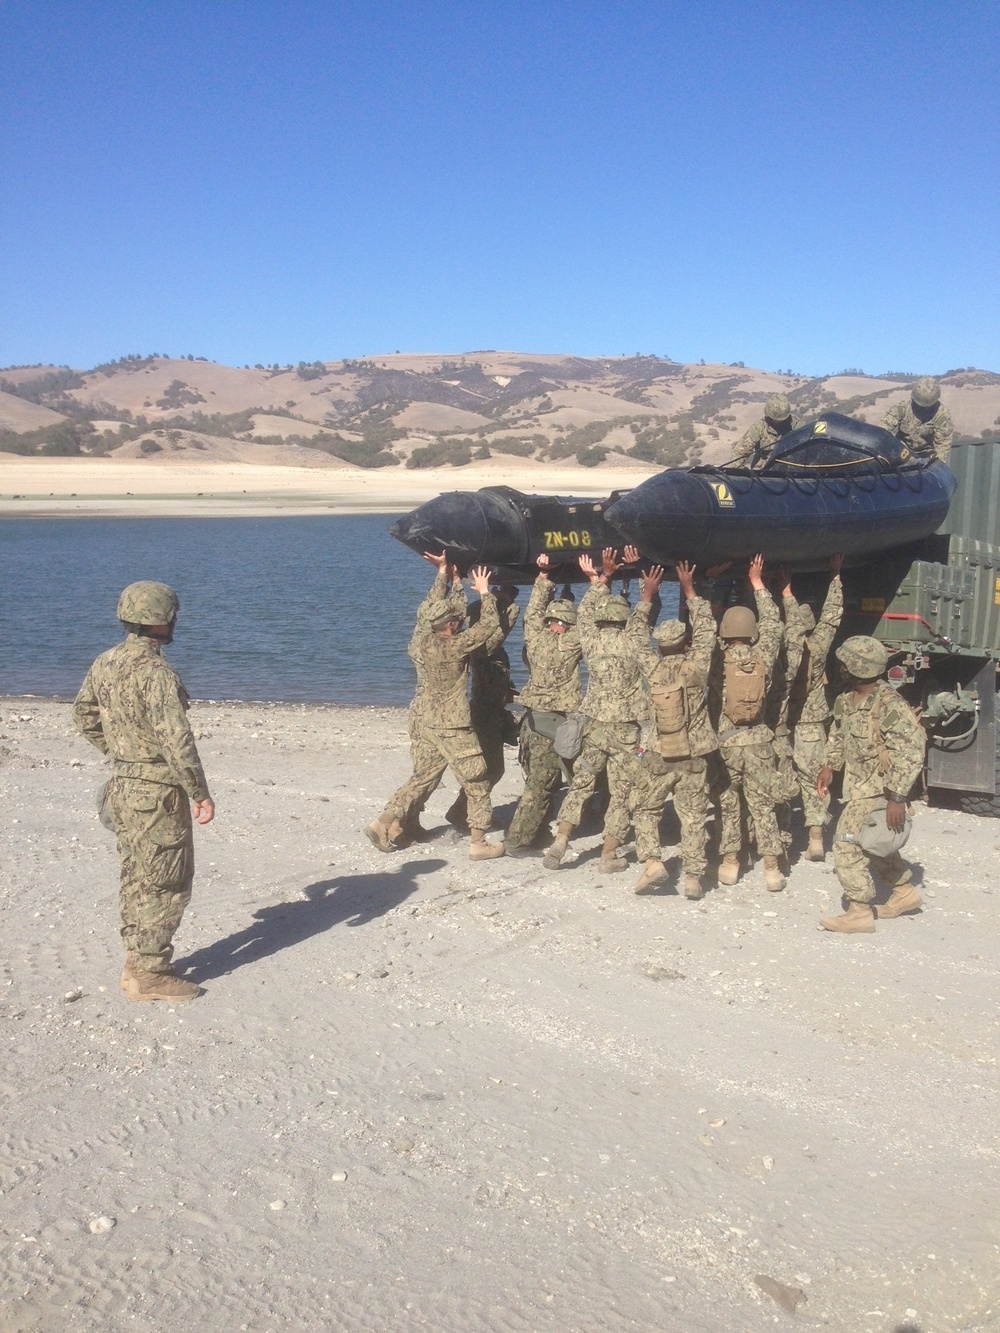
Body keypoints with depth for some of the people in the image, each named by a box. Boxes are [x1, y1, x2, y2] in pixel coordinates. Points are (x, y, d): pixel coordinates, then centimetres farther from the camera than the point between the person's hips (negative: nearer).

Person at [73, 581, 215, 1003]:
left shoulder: (105, 663, 4)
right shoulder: (156, 672, -22)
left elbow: (84, 714, 17)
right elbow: (176, 739, -25)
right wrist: (200, 793, -17)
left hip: (122, 788, 9)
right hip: (157, 793, -9)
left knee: (136, 879, 18)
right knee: (165, 883, 2)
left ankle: (137, 963, 28)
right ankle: (149, 975, 7)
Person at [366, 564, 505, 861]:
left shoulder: (419, 642, 1)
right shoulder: (453, 646, -19)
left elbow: (430, 616, 22)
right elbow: (489, 625, -16)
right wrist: (484, 591, -4)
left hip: (428, 723, 7)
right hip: (454, 728, -7)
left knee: (422, 778, 17)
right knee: (477, 784, 5)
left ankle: (384, 824, 12)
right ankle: (479, 842, 9)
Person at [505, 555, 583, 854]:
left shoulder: (535, 638, 3)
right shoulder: (571, 643, -10)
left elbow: (534, 610, 18)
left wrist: (543, 577, 21)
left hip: (533, 718, 6)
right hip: (557, 722, -6)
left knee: (539, 780, 16)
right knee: (540, 784, -1)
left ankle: (533, 833, 22)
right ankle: (518, 840, 0)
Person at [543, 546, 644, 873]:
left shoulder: (591, 641, -3)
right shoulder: (632, 642, -8)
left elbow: (585, 612, 15)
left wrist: (600, 579, 23)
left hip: (594, 725, 2)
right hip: (627, 728, -2)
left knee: (580, 784, 13)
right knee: (621, 793, 6)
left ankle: (560, 839, 4)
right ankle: (609, 855, 8)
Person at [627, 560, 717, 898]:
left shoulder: (652, 667, -9)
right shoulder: (696, 665, -9)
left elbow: (636, 633, 7)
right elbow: (706, 629, 5)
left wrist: (647, 596, 13)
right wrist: (689, 590, 10)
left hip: (658, 755, -1)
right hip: (694, 756, 1)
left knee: (646, 809, 14)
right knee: (692, 817, 7)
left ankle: (652, 861, -1)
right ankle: (693, 877, 7)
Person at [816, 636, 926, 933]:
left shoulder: (890, 705, -24)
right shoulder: (849, 700, 2)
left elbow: (911, 754, -24)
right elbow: (839, 734, 22)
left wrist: (897, 798, -25)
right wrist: (830, 766, 14)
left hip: (877, 790, -9)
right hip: (858, 786, 9)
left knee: (847, 845, -9)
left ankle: (860, 913, 0)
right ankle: (904, 892, 39)